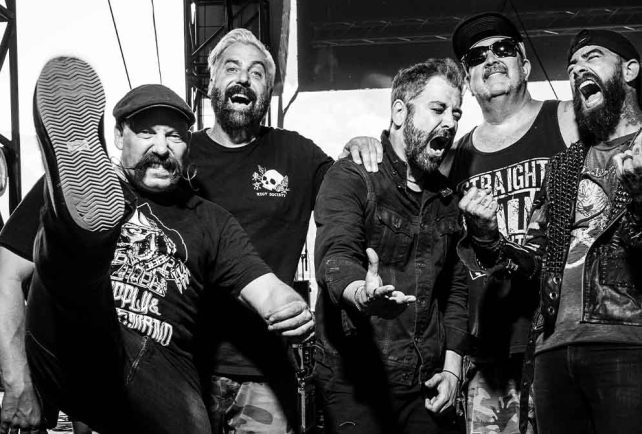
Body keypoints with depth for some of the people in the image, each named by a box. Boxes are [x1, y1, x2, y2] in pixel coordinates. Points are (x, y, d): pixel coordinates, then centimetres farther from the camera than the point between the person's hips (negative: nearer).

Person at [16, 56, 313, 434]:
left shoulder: (209, 221, 23)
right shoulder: (64, 190, 19)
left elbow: (266, 288, 10)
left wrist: (292, 310, -13)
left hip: (162, 377, 3)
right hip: (73, 368, -3)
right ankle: (83, 209, -59)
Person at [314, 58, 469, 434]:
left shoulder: (446, 197, 14)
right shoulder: (352, 178, -6)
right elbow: (335, 257, -21)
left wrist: (452, 364, 5)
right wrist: (361, 294, -44)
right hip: (356, 384, -5)